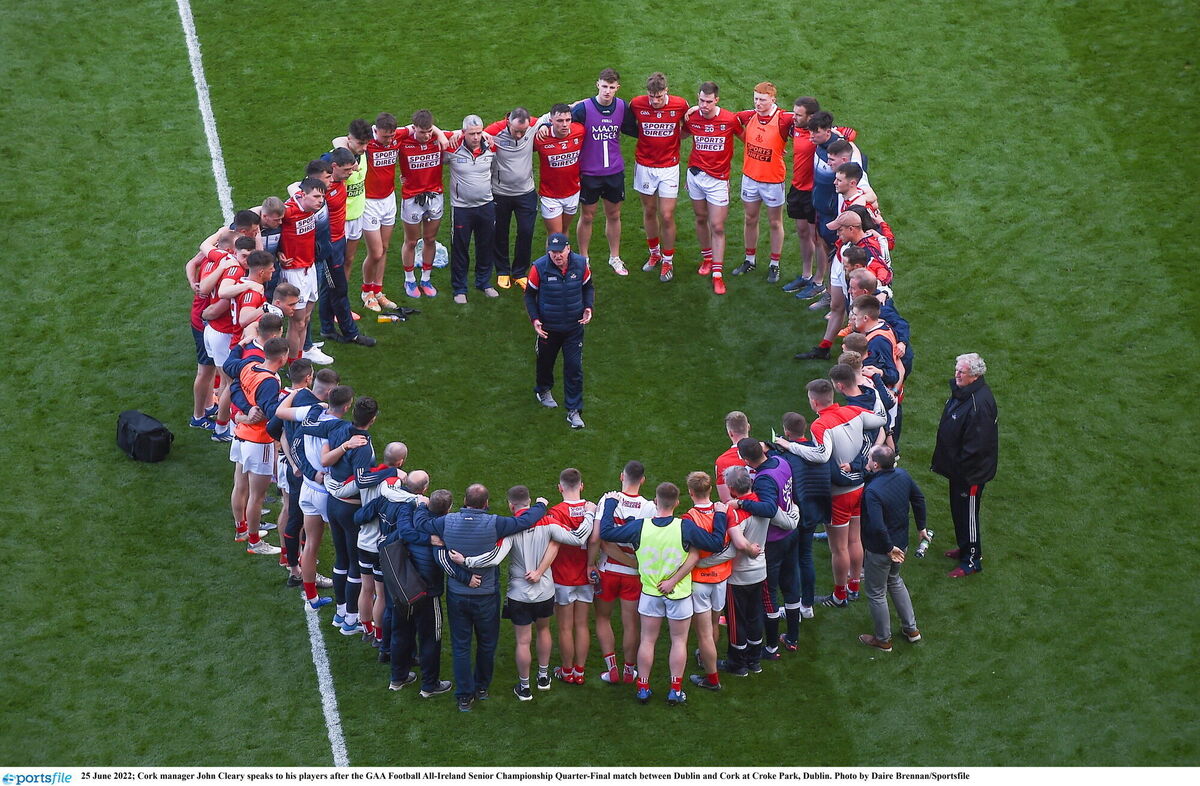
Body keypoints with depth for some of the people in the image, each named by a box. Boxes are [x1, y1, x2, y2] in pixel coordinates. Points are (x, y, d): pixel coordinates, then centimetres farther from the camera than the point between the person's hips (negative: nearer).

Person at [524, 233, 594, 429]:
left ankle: (574, 411, 7)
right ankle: (543, 390, 52)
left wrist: (588, 307, -10)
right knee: (545, 361, 22)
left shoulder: (580, 264, -12)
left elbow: (588, 287, 6)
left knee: (574, 367, -2)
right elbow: (530, 294, -6)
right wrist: (534, 319, -15)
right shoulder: (539, 268, -19)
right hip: (548, 327, -1)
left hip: (574, 326, 1)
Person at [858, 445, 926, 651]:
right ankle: (911, 628, 39)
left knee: (876, 594, 14)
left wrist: (889, 548, -22)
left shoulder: (872, 491, -33)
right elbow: (919, 499, 8)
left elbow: (877, 527, -38)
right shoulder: (903, 476, -9)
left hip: (880, 551, -8)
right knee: (895, 582, 31)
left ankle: (883, 639, 29)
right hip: (901, 544, 8)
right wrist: (921, 526, 21)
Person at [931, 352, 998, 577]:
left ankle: (971, 561, 16)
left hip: (971, 472, -10)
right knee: (958, 509, 24)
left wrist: (961, 467, -20)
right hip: (958, 467, 10)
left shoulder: (980, 403, -31)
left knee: (968, 514, 3)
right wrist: (943, 461, 17)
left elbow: (977, 443, -29)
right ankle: (965, 548, 41)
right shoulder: (961, 392, 1)